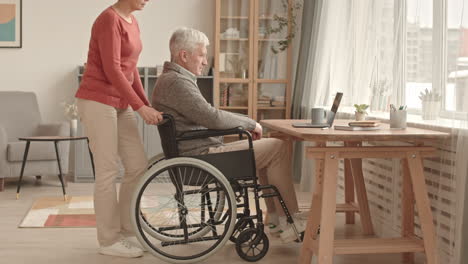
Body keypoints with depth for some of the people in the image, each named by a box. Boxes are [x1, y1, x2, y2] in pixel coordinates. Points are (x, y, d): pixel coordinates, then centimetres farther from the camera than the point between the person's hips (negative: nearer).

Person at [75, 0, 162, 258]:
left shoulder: (132, 22, 13)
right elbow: (112, 70, -21)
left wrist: (147, 105, 12)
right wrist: (140, 106, -23)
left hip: (120, 104, 9)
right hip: (97, 101, -9)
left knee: (138, 166, 6)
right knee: (108, 171, -4)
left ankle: (125, 231, 18)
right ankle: (109, 240, 6)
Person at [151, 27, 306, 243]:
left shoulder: (174, 79, 18)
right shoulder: (176, 82, -18)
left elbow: (206, 118, 21)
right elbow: (212, 117, -23)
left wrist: (244, 126, 11)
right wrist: (249, 123, -8)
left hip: (203, 150, 11)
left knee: (267, 148, 20)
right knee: (278, 147, -8)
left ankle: (276, 217, 19)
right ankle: (290, 221, -2)